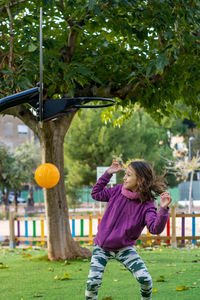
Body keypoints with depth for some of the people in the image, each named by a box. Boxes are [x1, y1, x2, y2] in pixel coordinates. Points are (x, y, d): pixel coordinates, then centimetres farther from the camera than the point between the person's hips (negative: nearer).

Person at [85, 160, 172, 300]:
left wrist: (163, 210, -45)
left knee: (145, 279, -14)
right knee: (93, 282, -15)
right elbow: (96, 194, 8)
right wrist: (108, 174, 0)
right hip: (102, 247, 1)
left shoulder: (146, 205, -15)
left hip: (124, 248, -1)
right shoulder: (118, 191, -5)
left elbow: (155, 229, -29)